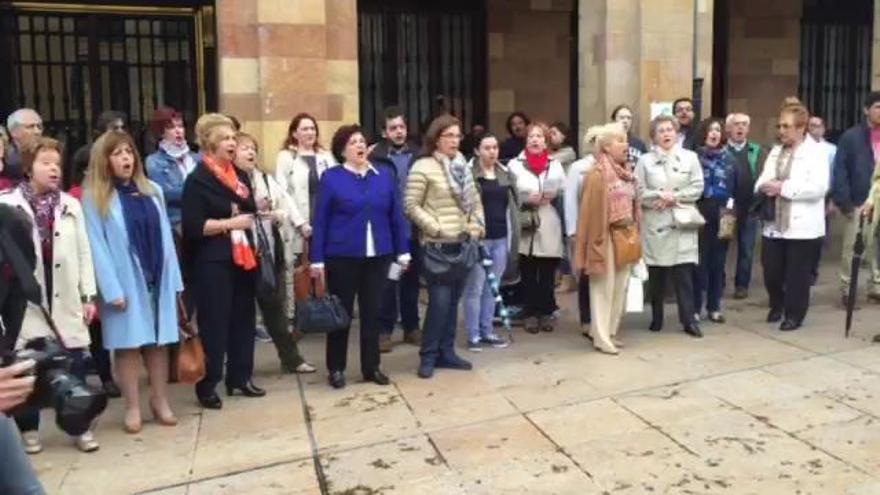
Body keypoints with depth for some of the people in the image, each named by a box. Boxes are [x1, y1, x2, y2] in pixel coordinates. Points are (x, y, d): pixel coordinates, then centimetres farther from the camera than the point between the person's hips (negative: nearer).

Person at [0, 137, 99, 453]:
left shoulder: (71, 205, 6)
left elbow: (84, 253, 6)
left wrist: (89, 296, 3)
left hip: (66, 301, 2)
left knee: (75, 364, 5)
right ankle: (28, 429, 25)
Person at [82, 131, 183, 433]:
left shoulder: (153, 191, 10)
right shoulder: (94, 198, -4)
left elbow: (165, 237, 7)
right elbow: (96, 246, -8)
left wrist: (174, 279, 2)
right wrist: (112, 289, -15)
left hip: (157, 279, 4)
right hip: (125, 282, -4)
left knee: (159, 341, 8)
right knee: (128, 344, 3)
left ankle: (160, 401, 20)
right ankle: (133, 408, 14)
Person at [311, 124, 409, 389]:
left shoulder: (385, 175, 5)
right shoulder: (331, 177, -3)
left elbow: (396, 215, 7)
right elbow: (320, 220, -4)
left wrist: (402, 251, 6)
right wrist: (317, 258, -7)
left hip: (378, 256, 3)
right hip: (342, 257, -3)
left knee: (372, 312, 11)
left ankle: (371, 367, 23)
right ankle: (336, 368, 21)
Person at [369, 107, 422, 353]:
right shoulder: (376, 158, -6)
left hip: (413, 229, 3)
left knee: (411, 279, 14)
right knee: (387, 281, 6)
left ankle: (412, 327, 26)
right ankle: (384, 330, 17)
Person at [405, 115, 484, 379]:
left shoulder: (463, 167, 12)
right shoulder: (423, 167, -7)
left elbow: (476, 201, 17)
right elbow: (411, 206, -11)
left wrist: (476, 227, 2)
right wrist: (436, 229, -14)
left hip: (463, 244, 6)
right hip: (437, 246, -6)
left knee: (453, 301, 11)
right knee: (439, 301, -9)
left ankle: (446, 352, 22)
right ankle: (428, 356, 6)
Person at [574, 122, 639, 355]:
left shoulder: (625, 172, 11)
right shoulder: (597, 174, -14)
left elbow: (632, 204, 16)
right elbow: (592, 211, -15)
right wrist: (597, 241, -16)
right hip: (607, 237, -8)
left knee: (620, 287, 13)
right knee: (604, 287, 0)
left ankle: (610, 332, 24)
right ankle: (601, 337, 9)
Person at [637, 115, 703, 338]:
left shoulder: (690, 157, 8)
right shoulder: (645, 160, 5)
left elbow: (697, 188, 1)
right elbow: (639, 192, -1)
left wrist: (675, 197, -10)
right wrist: (659, 196, -16)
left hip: (682, 222, 0)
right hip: (654, 223, 0)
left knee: (684, 273, -3)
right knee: (656, 274, 6)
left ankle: (689, 320, 3)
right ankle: (656, 318, 19)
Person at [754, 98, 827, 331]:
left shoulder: (815, 153, -7)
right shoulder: (776, 151, 14)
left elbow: (818, 188, -18)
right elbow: (762, 179, 11)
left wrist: (783, 188, -19)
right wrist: (765, 186, -13)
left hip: (802, 226, -6)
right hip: (774, 223, 6)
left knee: (797, 274, 4)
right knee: (771, 270, 7)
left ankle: (794, 315, 19)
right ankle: (777, 305, 32)